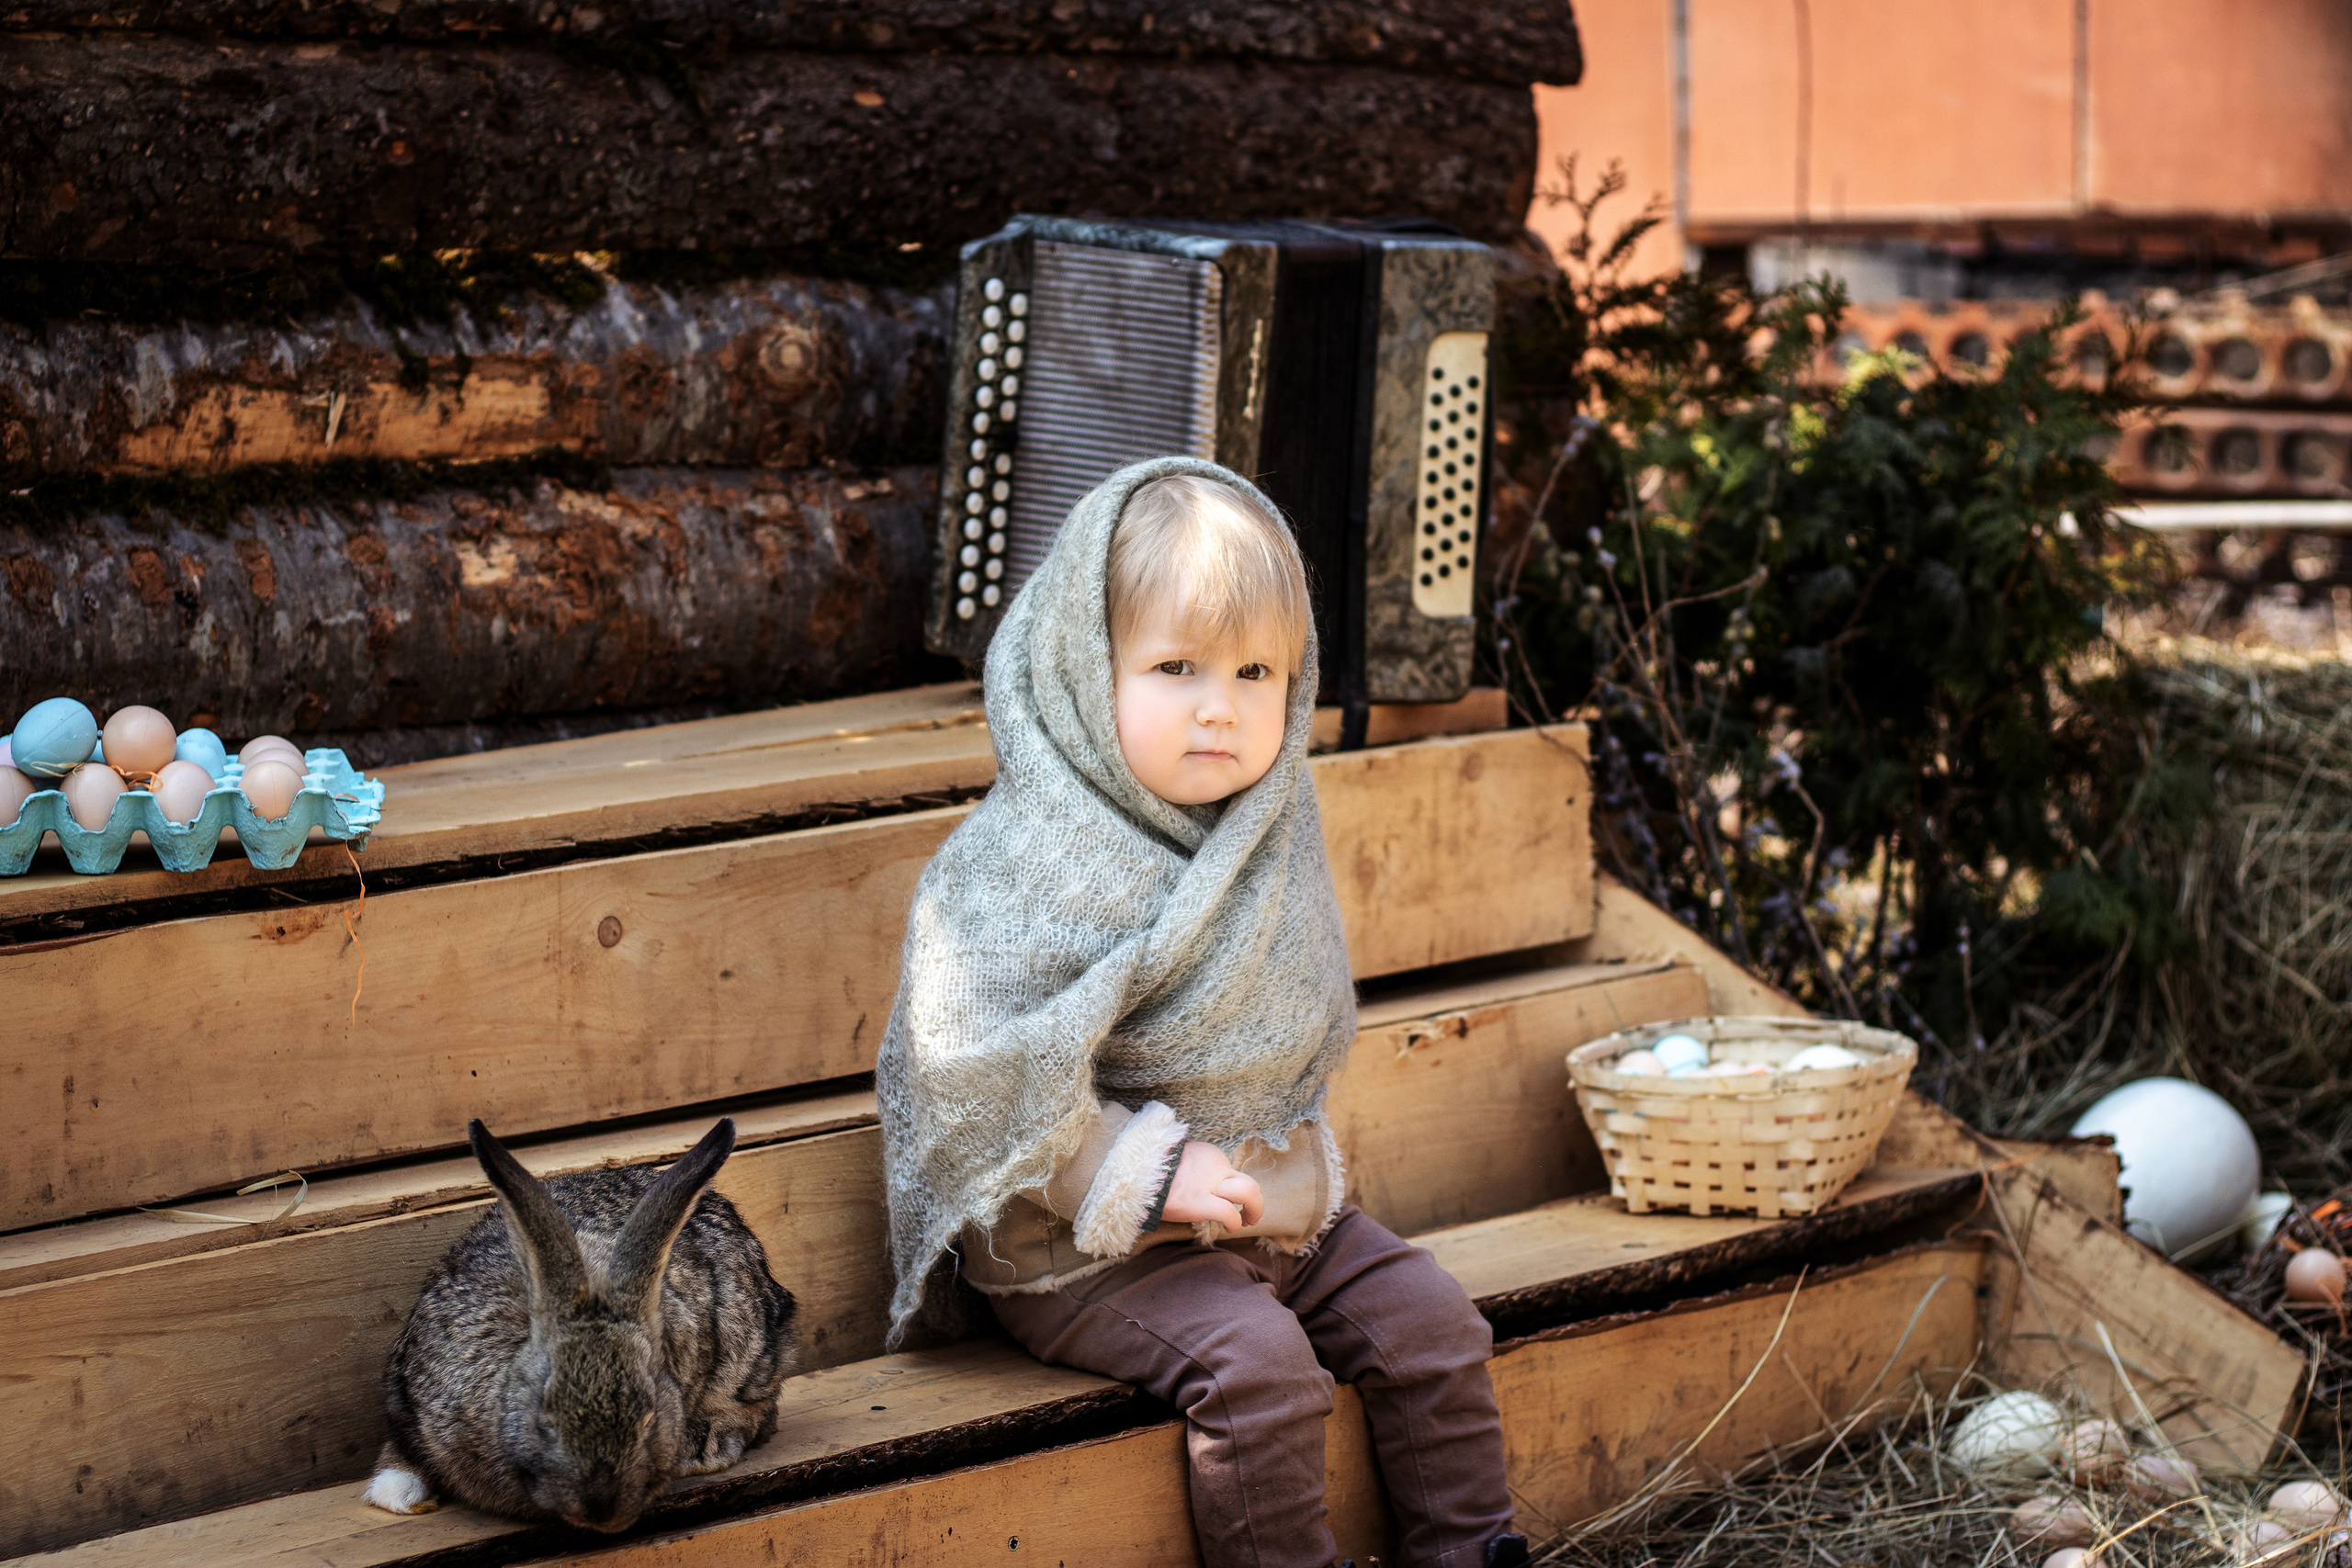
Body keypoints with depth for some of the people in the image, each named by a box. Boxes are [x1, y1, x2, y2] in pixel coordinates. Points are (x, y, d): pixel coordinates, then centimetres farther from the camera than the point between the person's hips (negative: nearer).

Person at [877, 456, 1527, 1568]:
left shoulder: (1266, 840, 4)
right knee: (1255, 1362, -26)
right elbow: (975, 1079, -25)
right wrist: (1146, 1172, -24)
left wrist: (1295, 1168, 8)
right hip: (1083, 1241, -7)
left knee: (1428, 1320, 0)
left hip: (1270, 1200, 7)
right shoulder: (1025, 867, -20)